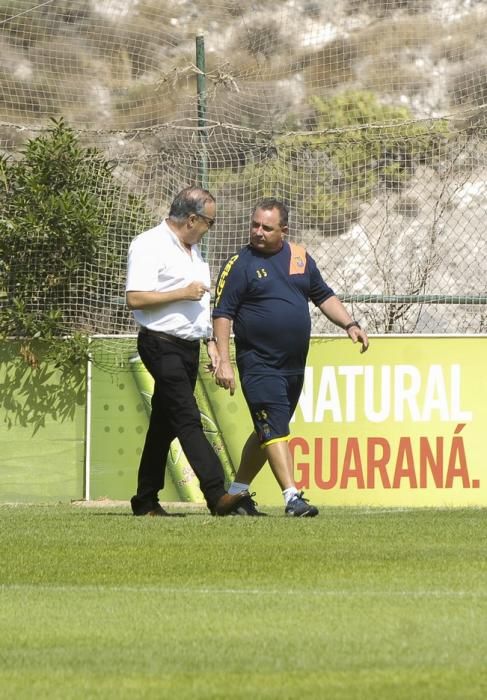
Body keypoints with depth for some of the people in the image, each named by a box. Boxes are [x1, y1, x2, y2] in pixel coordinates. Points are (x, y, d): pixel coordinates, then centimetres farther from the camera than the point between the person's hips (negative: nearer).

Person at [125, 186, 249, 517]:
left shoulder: (193, 250, 20)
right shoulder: (149, 245, -9)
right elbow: (135, 298, -17)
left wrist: (211, 342, 21)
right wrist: (183, 293, -15)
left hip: (188, 348, 9)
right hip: (162, 345, -9)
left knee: (165, 424, 10)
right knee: (188, 419, -18)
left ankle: (146, 501, 15)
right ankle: (217, 495, -29)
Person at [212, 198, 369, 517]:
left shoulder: (299, 257, 10)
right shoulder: (240, 264, -5)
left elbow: (324, 296, 20)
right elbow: (222, 314, -7)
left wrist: (350, 324, 6)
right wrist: (224, 361, -16)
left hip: (294, 365, 6)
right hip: (259, 364, -6)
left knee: (269, 431, 13)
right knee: (275, 429, -14)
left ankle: (237, 492, 25)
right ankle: (292, 497, -20)